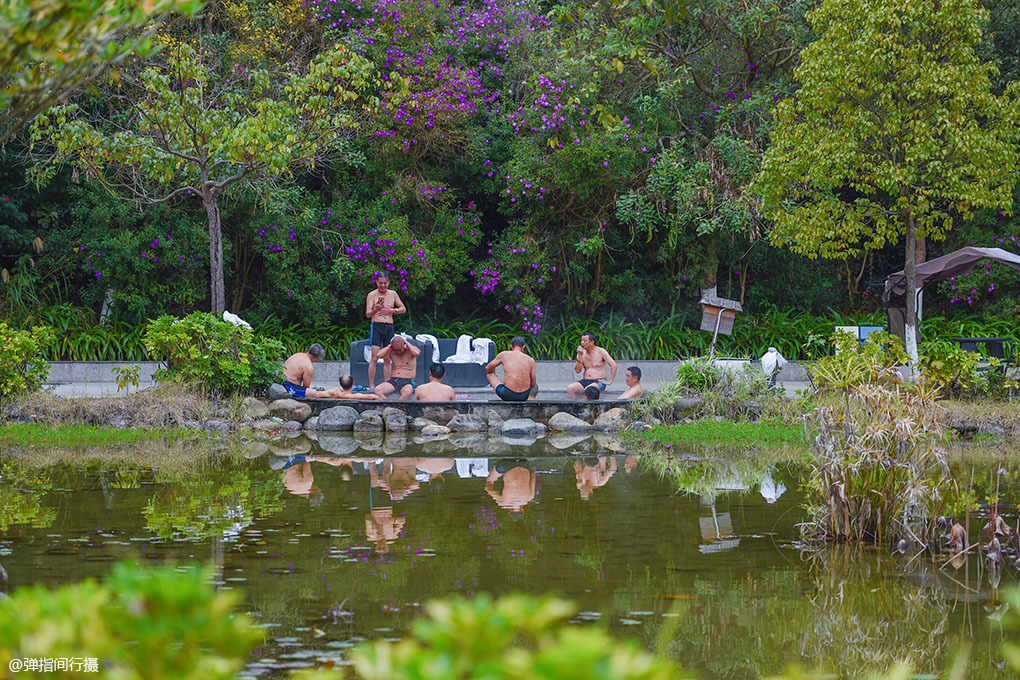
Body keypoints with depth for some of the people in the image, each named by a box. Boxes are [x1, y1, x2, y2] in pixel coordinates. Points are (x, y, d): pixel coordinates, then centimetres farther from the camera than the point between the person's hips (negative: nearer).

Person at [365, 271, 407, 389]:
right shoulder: (372, 295, 2)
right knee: (375, 357, -11)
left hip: (389, 327, 4)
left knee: (387, 359, 5)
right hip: (376, 326, -4)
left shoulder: (393, 294, 13)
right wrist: (376, 309, -25)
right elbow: (367, 314, -5)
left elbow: (403, 309, 16)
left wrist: (391, 311, -1)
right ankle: (371, 386, -10)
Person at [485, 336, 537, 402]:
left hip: (507, 394, -2)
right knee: (535, 383, 40)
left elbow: (488, 368, 18)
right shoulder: (530, 360, 7)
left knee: (489, 373, 25)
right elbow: (533, 384, 11)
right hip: (524, 396, 2)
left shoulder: (504, 355, 4)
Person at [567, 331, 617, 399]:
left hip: (599, 381, -5)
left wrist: (610, 382, -9)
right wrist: (580, 356, -6)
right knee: (570, 388, -23)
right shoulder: (582, 353, 10)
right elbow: (577, 370, 4)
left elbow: (614, 366, -6)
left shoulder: (600, 352, -3)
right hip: (585, 381, 5)